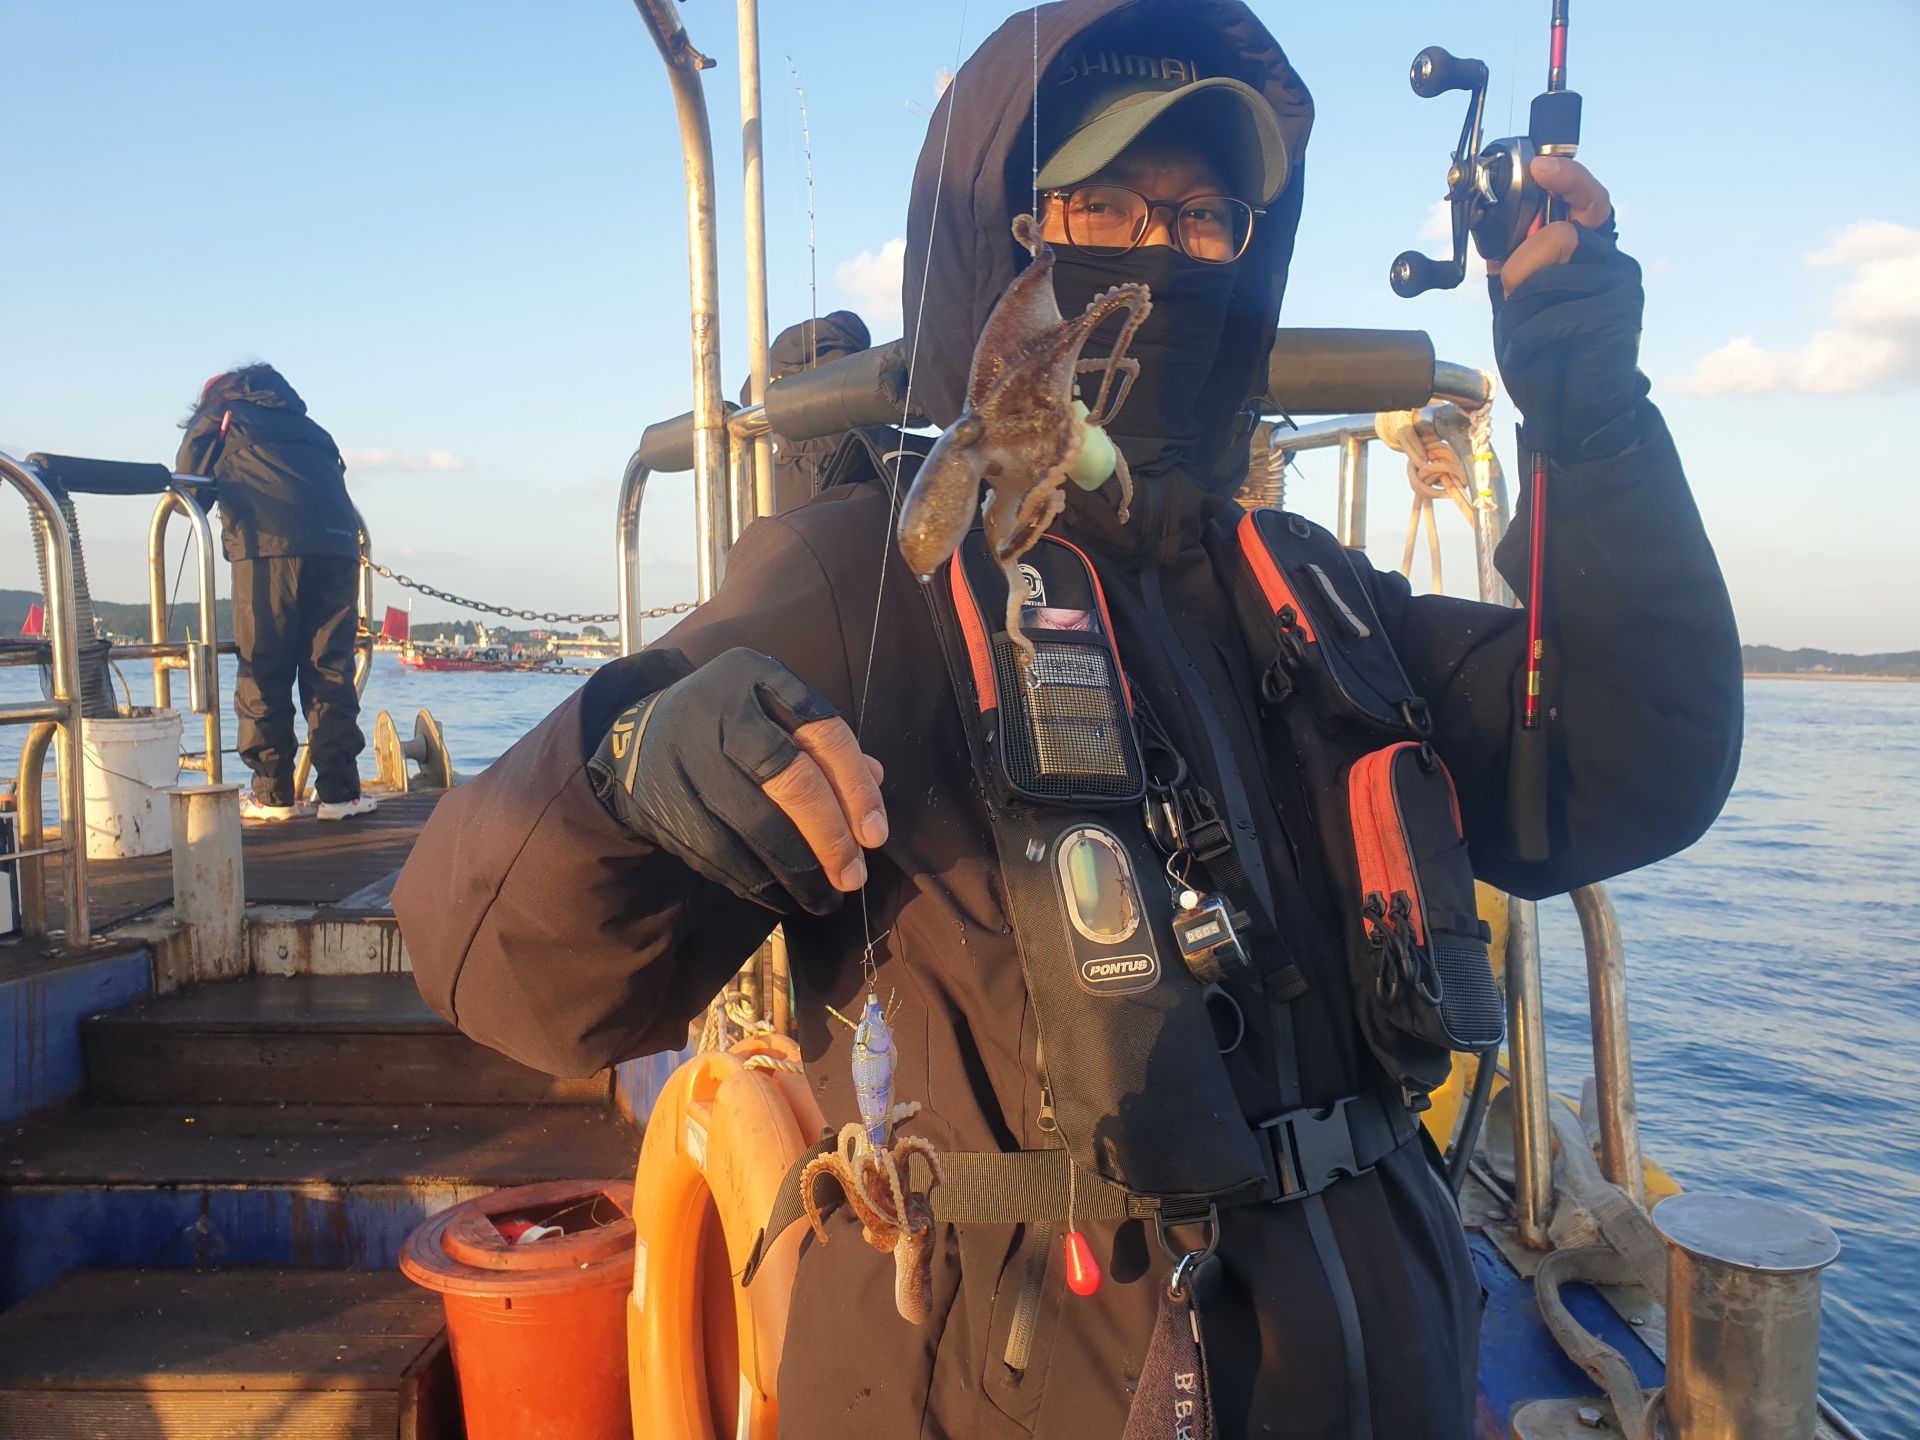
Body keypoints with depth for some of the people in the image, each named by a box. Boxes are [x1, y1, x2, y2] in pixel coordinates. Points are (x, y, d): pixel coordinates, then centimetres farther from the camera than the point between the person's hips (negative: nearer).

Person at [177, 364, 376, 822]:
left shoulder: (218, 415, 22)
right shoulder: (307, 426, 34)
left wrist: (228, 507, 38)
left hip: (269, 545, -4)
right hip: (336, 543, 4)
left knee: (264, 671, 3)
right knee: (331, 669, 5)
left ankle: (273, 793, 5)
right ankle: (340, 791, 1)